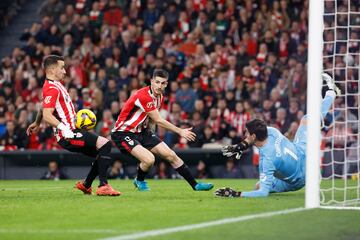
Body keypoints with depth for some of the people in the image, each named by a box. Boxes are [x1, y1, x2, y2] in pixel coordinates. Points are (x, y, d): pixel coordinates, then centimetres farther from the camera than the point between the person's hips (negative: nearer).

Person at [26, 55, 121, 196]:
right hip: (68, 135, -10)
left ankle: (86, 185, 22)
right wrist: (65, 129, -31)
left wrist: (36, 124, 49)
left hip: (71, 131, 10)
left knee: (103, 153, 14)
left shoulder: (54, 85, 17)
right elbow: (47, 115, -26)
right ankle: (103, 186, -23)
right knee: (105, 144, -20)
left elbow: (43, 108, 34)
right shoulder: (52, 89, -15)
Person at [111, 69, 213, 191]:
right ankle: (139, 181, 6)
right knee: (149, 160, -27)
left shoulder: (159, 97, 3)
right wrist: (180, 131, -15)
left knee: (171, 156, 1)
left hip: (141, 131, 9)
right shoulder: (143, 96, -26)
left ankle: (195, 185, 10)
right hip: (123, 133, -9)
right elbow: (158, 121, -21)